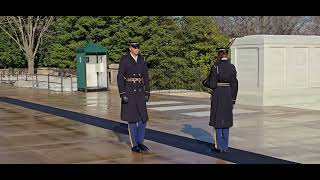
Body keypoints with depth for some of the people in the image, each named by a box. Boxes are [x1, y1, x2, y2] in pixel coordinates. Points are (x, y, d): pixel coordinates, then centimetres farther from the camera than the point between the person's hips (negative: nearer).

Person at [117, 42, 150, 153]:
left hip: (140, 91, 5)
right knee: (132, 119, -2)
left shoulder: (142, 60, 8)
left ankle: (140, 142, 19)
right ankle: (134, 145, 9)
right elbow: (120, 78, -9)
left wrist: (147, 93, 5)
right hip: (129, 91, -5)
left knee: (143, 118, 3)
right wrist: (122, 94, -16)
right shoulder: (124, 60, -7)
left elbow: (146, 77, 10)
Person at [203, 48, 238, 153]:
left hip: (217, 96, -4)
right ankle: (225, 146, 14)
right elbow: (234, 85, 4)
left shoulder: (215, 67, -11)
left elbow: (212, 85, -13)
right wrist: (233, 100, 11)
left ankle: (219, 146, 5)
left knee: (217, 121, 5)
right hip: (228, 96, 4)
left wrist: (205, 83, 9)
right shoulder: (232, 67, 3)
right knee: (226, 121, 12)